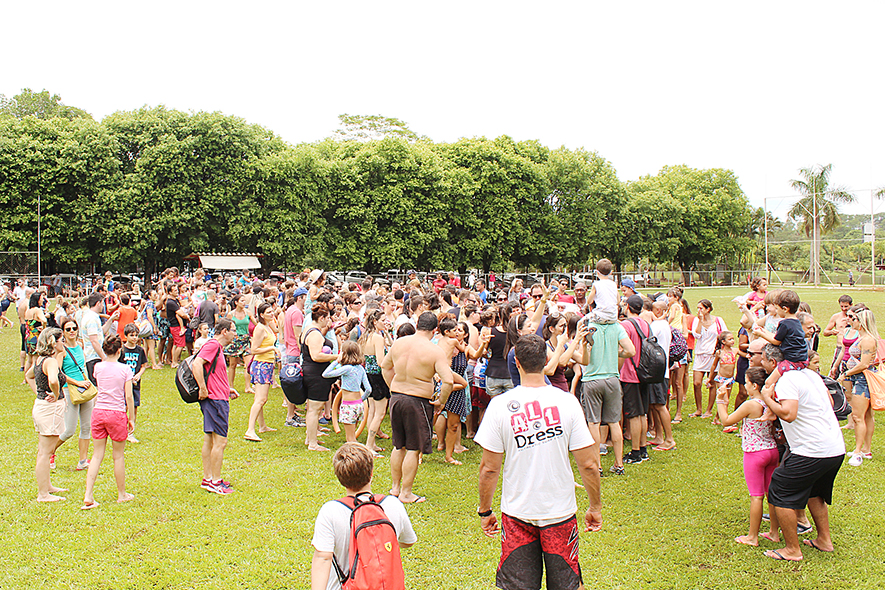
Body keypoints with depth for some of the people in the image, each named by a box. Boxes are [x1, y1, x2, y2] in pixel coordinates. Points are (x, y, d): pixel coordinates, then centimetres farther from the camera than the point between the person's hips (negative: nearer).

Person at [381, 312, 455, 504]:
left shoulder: (399, 343, 3)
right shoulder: (435, 351, -14)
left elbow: (385, 366, 18)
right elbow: (448, 380, -20)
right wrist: (441, 402, -6)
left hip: (396, 398, 6)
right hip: (417, 401, -6)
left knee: (398, 446, 20)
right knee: (413, 449, 5)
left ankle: (395, 487, 31)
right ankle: (406, 493, 12)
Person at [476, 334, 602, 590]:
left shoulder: (500, 405, -12)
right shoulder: (567, 402, -11)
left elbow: (489, 468, -8)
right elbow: (589, 465, -8)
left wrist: (485, 511, 6)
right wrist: (595, 507, 7)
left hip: (516, 513, 0)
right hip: (560, 510, 0)